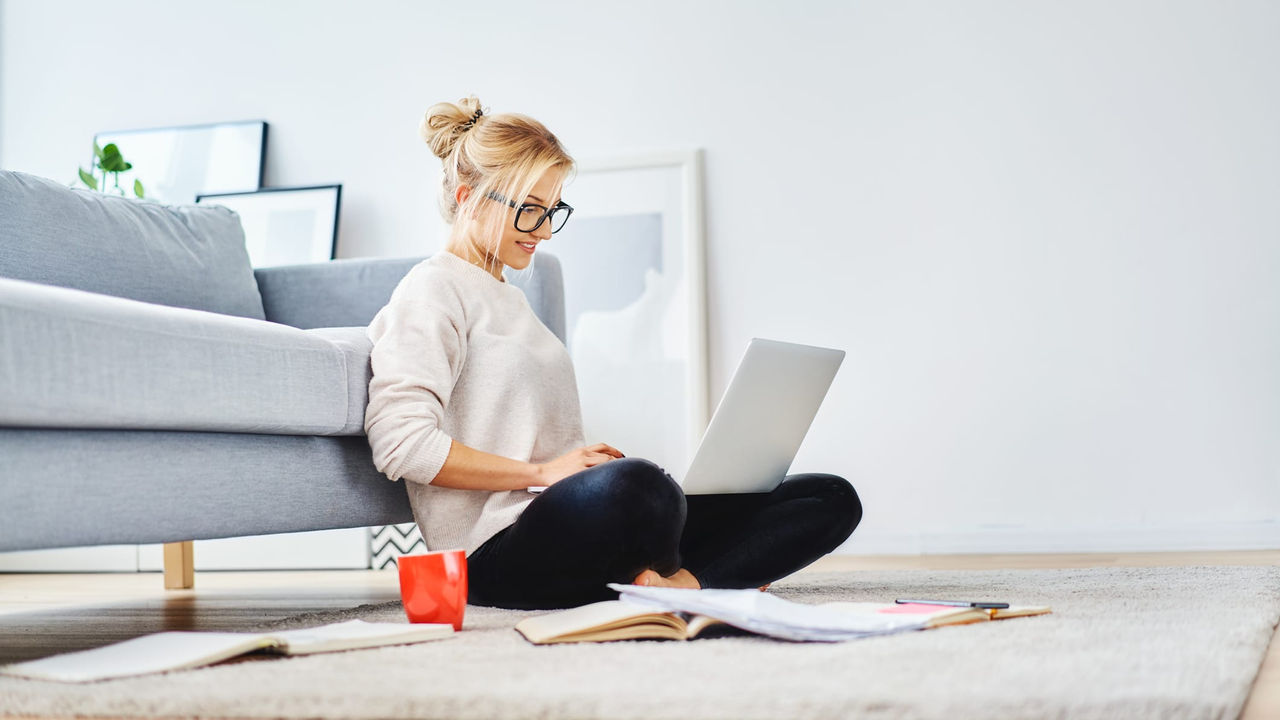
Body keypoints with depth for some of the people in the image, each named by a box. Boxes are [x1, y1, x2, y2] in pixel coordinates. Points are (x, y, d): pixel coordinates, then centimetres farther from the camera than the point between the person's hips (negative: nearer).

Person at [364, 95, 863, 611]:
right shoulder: (431, 292, 0)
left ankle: (677, 585, -25)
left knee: (832, 499, -1)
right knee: (631, 487, -44)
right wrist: (543, 472, -14)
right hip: (498, 552, -9)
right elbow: (400, 443, -15)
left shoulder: (509, 299, 28)